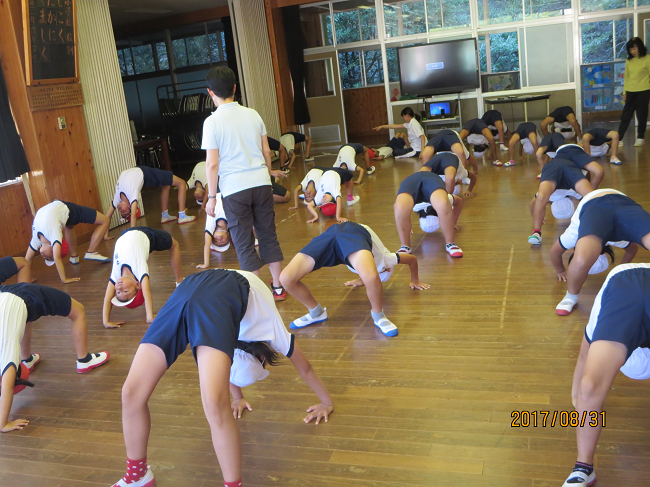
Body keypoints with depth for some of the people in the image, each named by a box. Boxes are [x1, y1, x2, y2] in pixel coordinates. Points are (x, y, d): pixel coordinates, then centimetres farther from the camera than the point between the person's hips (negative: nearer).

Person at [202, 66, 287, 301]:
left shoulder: (212, 122, -9)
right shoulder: (252, 114, 4)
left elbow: (212, 164, -11)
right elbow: (266, 151, 8)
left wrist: (211, 197, -2)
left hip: (234, 189, -4)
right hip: (261, 183, 4)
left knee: (244, 244, 6)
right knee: (268, 235, 14)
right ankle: (278, 287, 23)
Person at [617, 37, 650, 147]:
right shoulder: (629, 60, 8)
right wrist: (624, 92, 9)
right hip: (630, 92, 3)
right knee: (625, 116, 2)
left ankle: (640, 138, 16)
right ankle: (619, 138, 1)